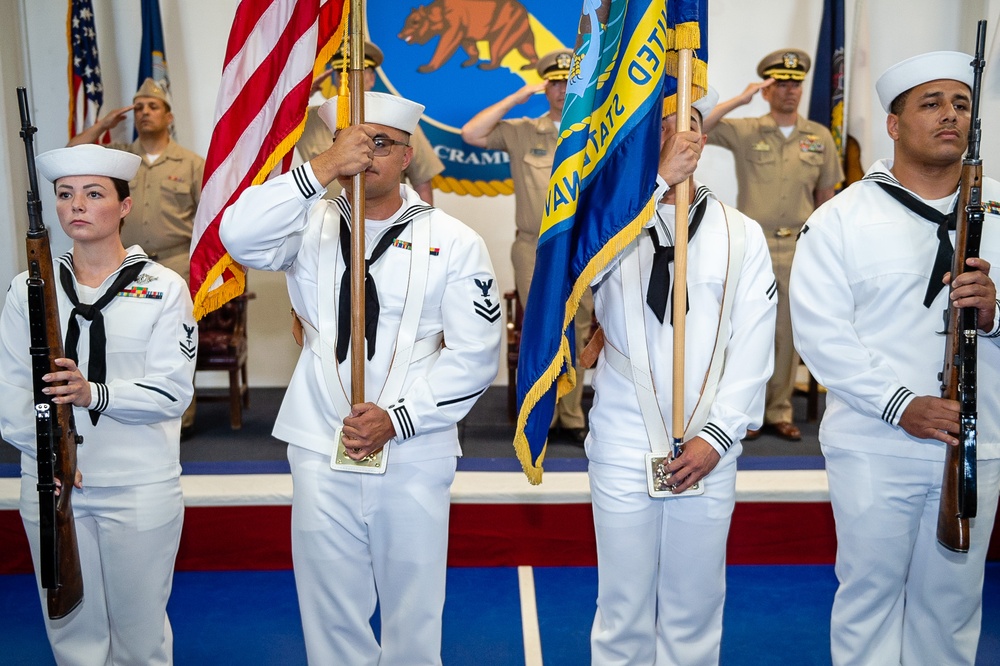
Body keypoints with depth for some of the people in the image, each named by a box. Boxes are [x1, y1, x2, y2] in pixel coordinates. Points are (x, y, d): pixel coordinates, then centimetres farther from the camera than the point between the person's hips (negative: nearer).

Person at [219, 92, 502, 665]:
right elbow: (239, 236, -16)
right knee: (330, 608, 12)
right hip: (321, 451, 1)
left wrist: (396, 418, -12)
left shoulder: (454, 242, 0)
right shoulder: (312, 226, 4)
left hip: (416, 454, -1)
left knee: (414, 608, 10)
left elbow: (475, 354, -4)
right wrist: (322, 168, -21)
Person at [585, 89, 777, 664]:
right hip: (623, 450, -1)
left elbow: (755, 347, 1)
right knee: (623, 612, 8)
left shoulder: (742, 234, 5)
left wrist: (718, 435, -8)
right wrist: (660, 179, -20)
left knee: (694, 611, 11)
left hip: (708, 453, 1)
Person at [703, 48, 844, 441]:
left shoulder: (820, 137, 8)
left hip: (799, 249, 2)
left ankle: (780, 411, 17)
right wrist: (740, 99, -14)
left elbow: (825, 196, 13)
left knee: (788, 334, 7)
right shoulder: (745, 132, 0)